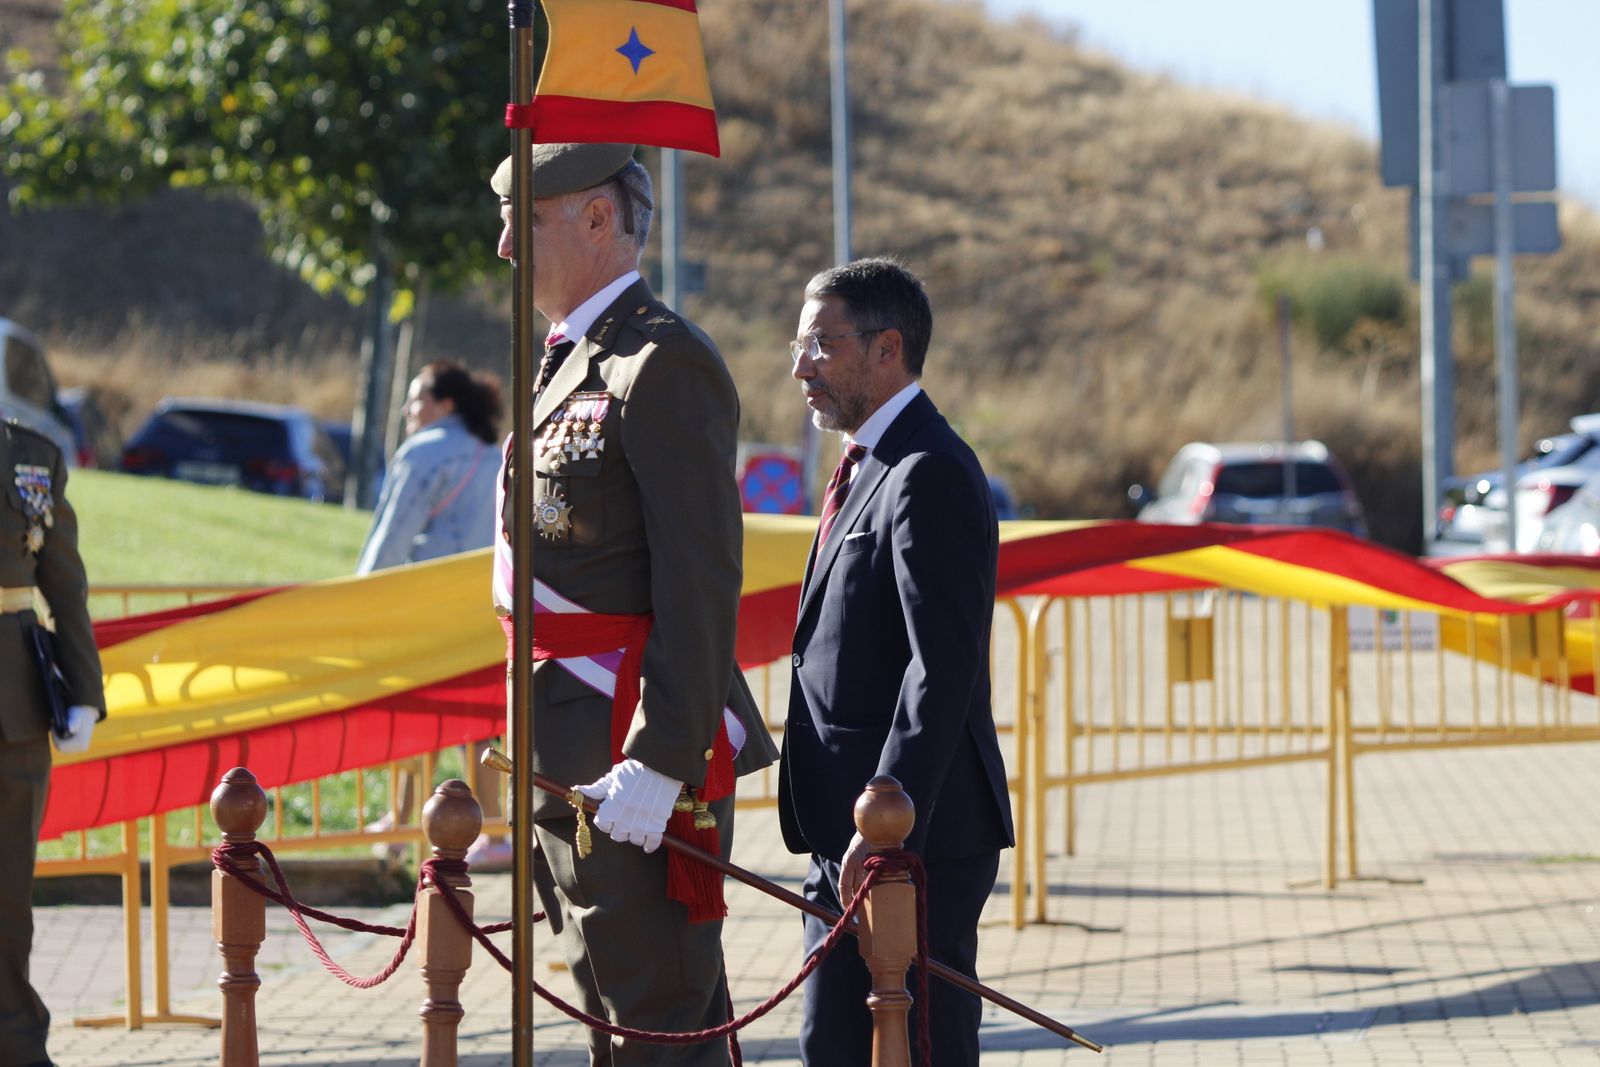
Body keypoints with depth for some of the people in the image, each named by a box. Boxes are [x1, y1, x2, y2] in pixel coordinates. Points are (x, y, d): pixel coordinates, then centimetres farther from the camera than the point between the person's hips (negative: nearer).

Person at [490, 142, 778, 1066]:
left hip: (638, 756, -10)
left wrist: (657, 765, -25)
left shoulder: (665, 365, -13)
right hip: (573, 762, 10)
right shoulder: (568, 366, 18)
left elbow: (701, 583, -20)